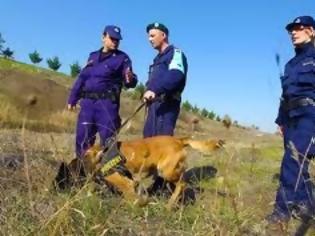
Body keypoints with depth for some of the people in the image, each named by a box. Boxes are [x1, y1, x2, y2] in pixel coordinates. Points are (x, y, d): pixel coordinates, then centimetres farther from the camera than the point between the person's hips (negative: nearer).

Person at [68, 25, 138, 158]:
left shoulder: (122, 58, 3)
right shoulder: (93, 56, 18)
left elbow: (130, 82, -5)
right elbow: (82, 78, 20)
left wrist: (130, 79, -30)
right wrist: (72, 99, 17)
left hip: (107, 103, -5)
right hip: (87, 102, 5)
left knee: (108, 139, -5)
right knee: (82, 138, 8)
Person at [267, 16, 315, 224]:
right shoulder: (292, 64, 24)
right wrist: (281, 119, 17)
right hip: (292, 117, 7)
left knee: (294, 159, -17)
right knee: (297, 161, 5)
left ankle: (284, 208, -13)